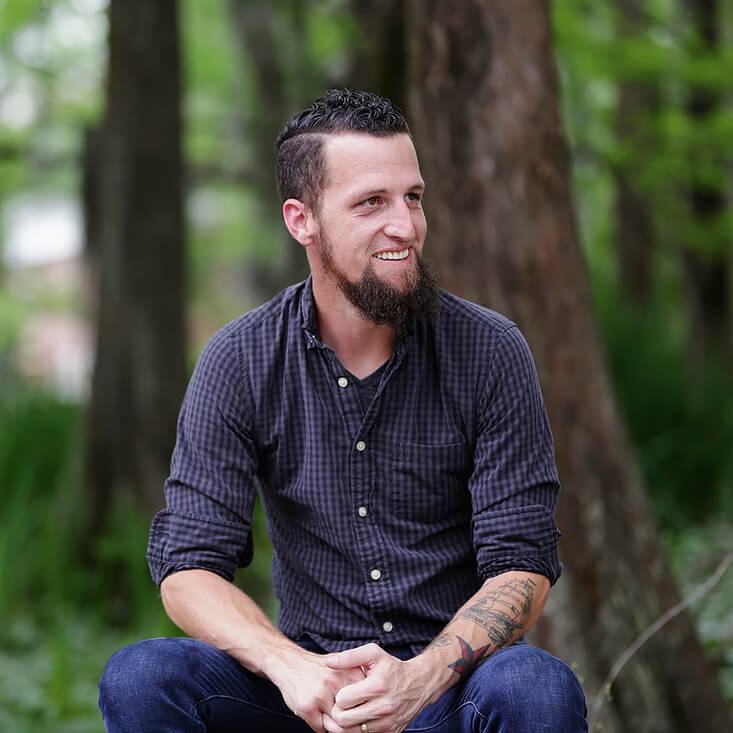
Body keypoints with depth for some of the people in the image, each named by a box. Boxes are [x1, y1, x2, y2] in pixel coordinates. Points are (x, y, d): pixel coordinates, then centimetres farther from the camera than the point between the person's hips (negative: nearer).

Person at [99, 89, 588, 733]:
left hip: (452, 675, -1)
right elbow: (189, 564, -7)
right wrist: (293, 669, -28)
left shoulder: (490, 351, -6)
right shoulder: (239, 363, -3)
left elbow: (523, 565, -8)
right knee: (138, 678, -25)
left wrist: (419, 676, -28)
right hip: (309, 671, 2)